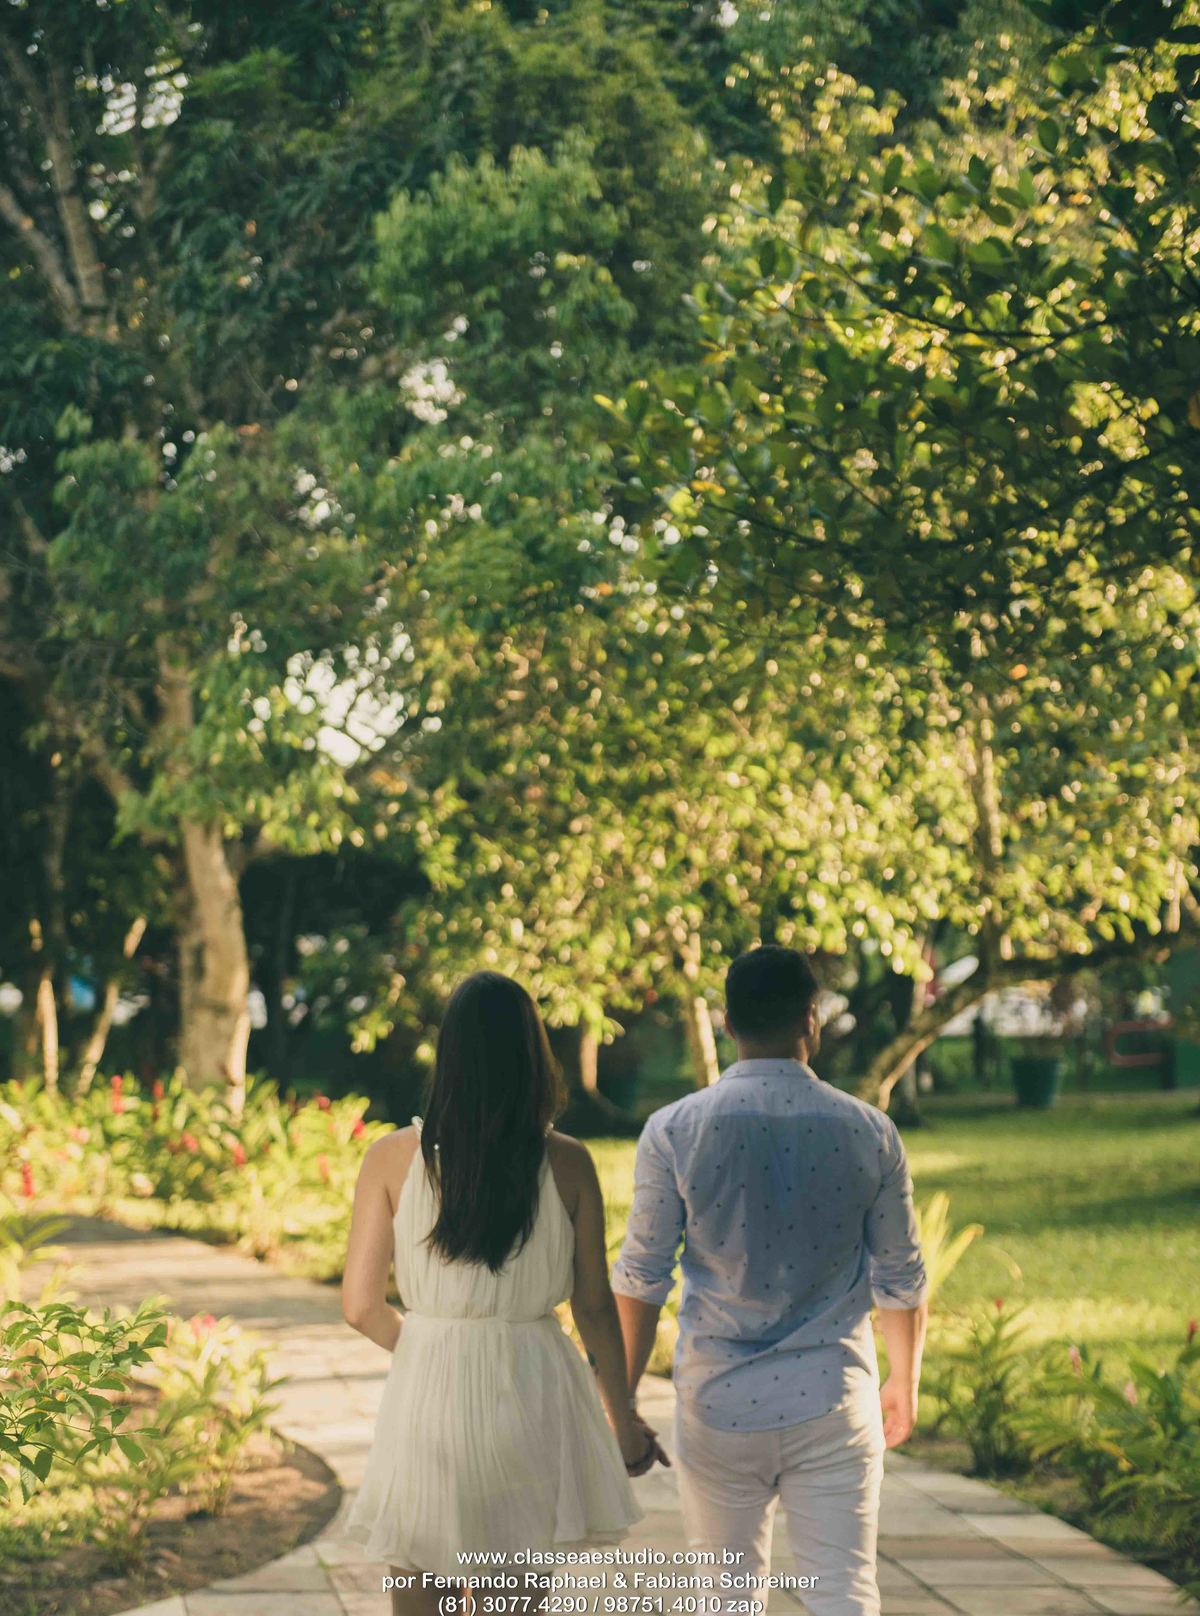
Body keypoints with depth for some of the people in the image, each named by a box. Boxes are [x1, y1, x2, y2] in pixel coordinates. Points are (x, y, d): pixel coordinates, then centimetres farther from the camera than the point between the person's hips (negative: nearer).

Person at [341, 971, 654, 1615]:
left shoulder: (393, 1157, -7)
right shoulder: (567, 1163, -6)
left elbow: (361, 1305, -5)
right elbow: (595, 1305, -1)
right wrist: (622, 1418, 12)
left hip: (427, 1392, -1)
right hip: (531, 1390, 1)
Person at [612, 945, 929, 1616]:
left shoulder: (674, 1130, -6)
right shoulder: (869, 1132, -2)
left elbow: (641, 1280, -3)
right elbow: (902, 1279, 6)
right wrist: (905, 1382, 22)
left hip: (718, 1407, 0)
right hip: (832, 1402, 0)